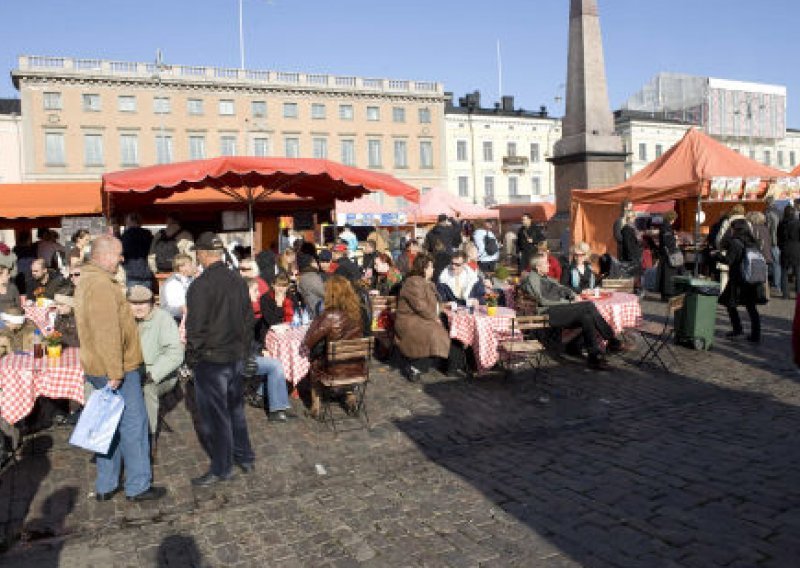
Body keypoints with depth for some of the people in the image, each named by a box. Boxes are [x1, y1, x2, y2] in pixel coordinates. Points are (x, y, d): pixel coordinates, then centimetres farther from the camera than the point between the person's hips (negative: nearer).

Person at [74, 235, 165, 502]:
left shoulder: (87, 280, 14)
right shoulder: (101, 284, -20)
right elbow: (107, 332, -25)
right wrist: (115, 372, -23)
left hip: (99, 370, 10)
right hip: (116, 370, -10)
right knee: (133, 425, 0)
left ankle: (106, 486, 25)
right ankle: (138, 486, 9)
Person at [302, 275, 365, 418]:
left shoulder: (330, 316, -22)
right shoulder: (357, 313, -7)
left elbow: (309, 342, -17)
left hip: (336, 370, -4)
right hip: (357, 367, 4)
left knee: (314, 363, 27)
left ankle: (316, 406, 30)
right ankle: (350, 395, 33)